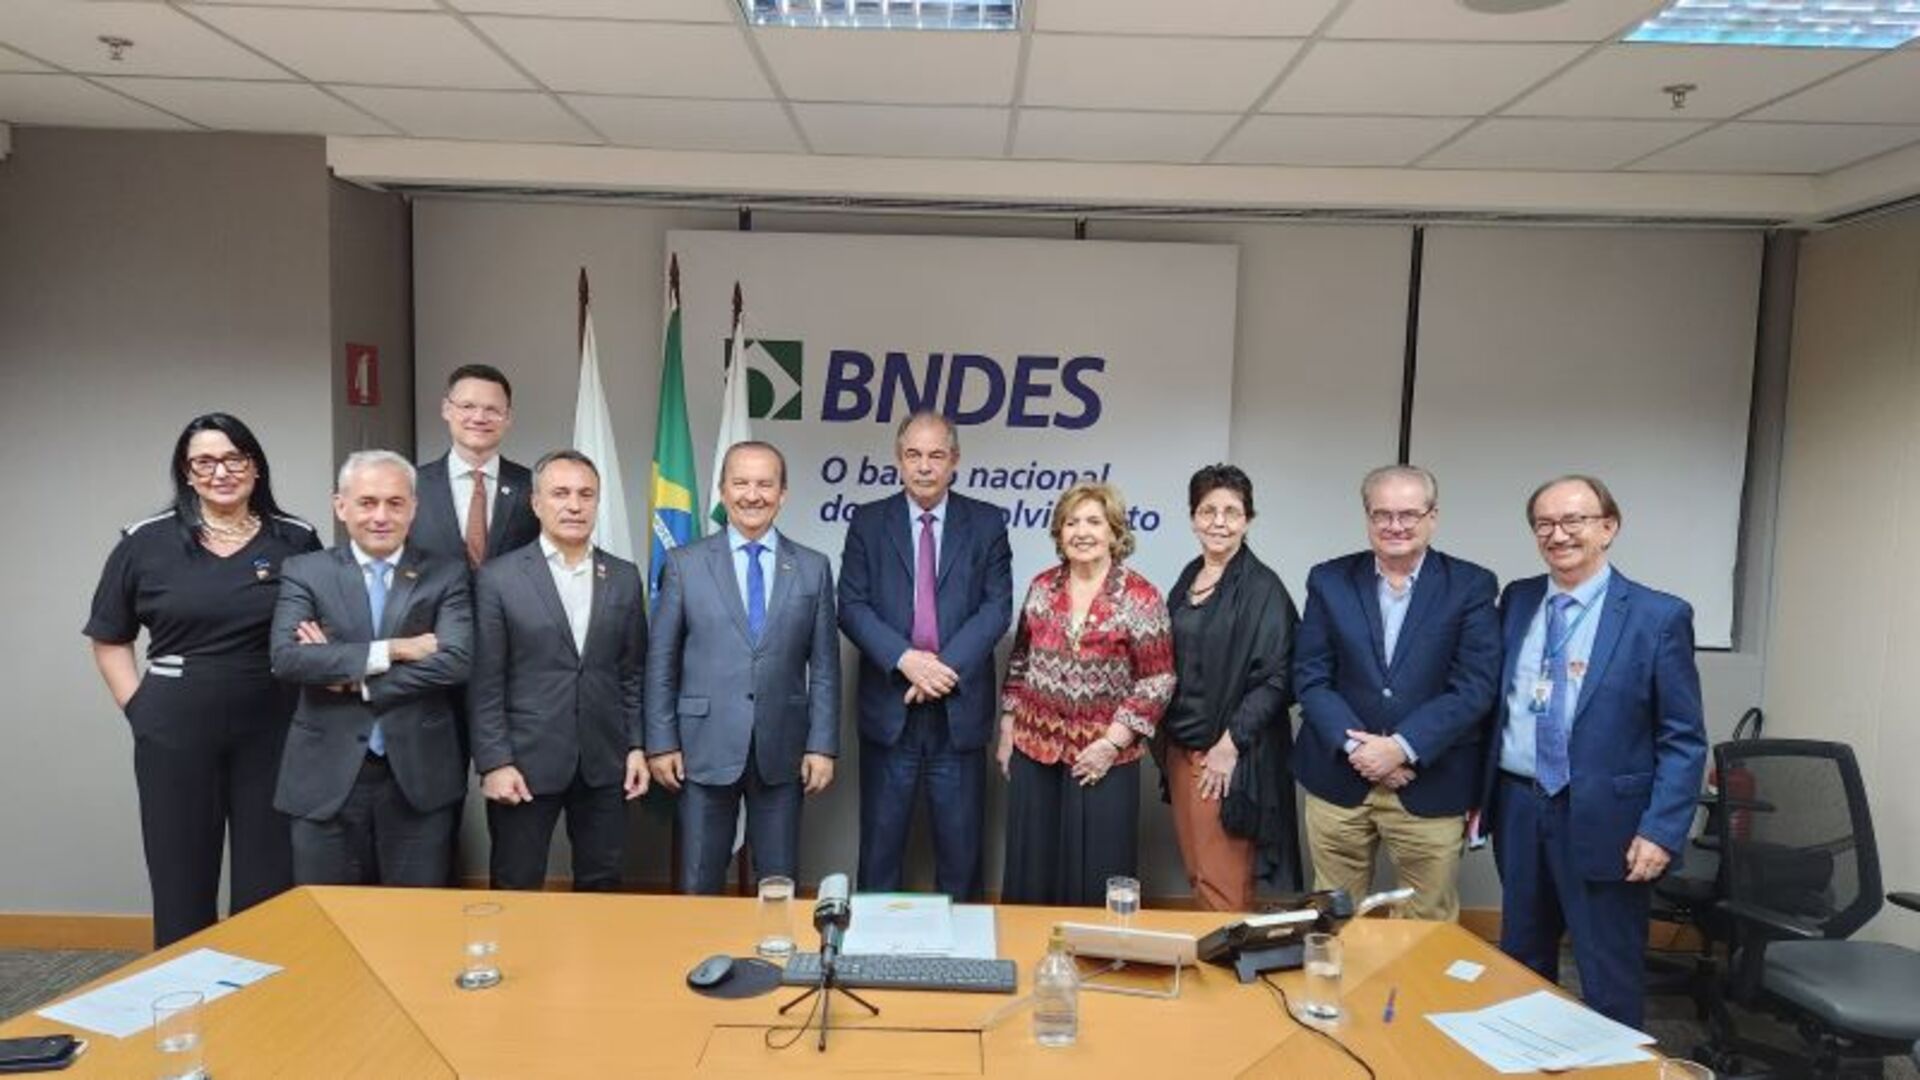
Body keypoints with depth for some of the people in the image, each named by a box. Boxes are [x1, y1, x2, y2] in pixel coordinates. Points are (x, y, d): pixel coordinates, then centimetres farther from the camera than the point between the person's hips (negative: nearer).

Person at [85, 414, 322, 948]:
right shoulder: (144, 543, 1)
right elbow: (110, 639, 9)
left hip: (271, 731, 0)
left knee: (269, 883, 8)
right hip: (176, 736, 0)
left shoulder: (297, 541, 2)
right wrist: (140, 710, 0)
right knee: (182, 882, 10)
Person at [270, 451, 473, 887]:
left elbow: (456, 661, -10)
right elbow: (286, 657, -11)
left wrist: (350, 678, -11)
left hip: (419, 775, 0)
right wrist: (390, 650, -16)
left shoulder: (446, 575, 3)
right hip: (327, 777, 0)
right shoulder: (305, 572, 4)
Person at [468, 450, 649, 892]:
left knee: (601, 887, 12)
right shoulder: (498, 578, -4)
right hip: (525, 761, -3)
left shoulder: (625, 577, 6)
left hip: (605, 761, 3)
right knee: (517, 890, 8)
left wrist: (638, 745, 4)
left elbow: (634, 672, 9)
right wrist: (494, 761, -10)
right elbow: (484, 683, -5)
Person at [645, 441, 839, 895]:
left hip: (782, 751, 1)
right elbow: (660, 662, 2)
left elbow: (824, 666, 4)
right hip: (706, 749, -1)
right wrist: (660, 742, -1)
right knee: (699, 887, 8)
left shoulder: (813, 568, 4)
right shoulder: (685, 564, 1)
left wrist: (823, 745, -1)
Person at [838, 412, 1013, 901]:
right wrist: (905, 659, -17)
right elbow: (851, 605, -3)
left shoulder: (986, 523, 4)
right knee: (880, 844, 10)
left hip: (960, 709, 0)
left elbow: (997, 607, -3)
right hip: (889, 708, 0)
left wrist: (946, 665, -15)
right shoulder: (868, 522, 4)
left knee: (960, 848, 9)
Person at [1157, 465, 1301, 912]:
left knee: (1222, 888, -1)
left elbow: (1274, 679, -14)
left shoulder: (1262, 588, -10)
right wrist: (1166, 740, 13)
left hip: (1228, 757, -6)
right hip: (1180, 748, 7)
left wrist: (1230, 745, -16)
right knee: (1197, 875, 15)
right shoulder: (1189, 578, 10)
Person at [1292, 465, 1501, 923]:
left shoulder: (1471, 586, -1)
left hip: (1430, 787, -1)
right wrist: (1356, 746, -13)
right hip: (1338, 780, 2)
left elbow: (1475, 687, -8)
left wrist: (1402, 747, -16)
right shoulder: (1329, 581, 4)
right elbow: (1311, 678, 0)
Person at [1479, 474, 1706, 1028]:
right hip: (1518, 808, 5)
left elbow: (1683, 740, -8)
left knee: (1608, 981, 7)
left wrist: (1661, 832, -16)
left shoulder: (1658, 616, -8)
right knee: (1519, 963, 18)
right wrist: (1476, 790, 7)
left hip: (1605, 819, -4)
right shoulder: (1517, 600, 6)